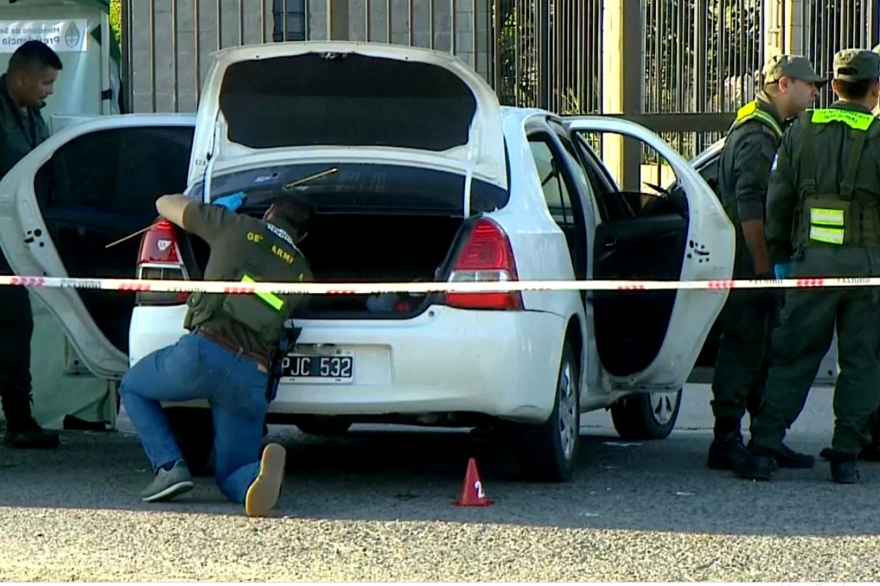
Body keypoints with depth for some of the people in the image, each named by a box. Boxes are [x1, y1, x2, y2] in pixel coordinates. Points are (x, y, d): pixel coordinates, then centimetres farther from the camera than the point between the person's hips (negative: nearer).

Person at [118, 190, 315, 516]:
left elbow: (165, 204, 23)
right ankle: (261, 473, -25)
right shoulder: (301, 273, 18)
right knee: (231, 476, 15)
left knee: (132, 388, 27)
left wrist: (220, 208, 40)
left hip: (203, 352, -3)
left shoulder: (236, 228, 11)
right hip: (252, 377, 3)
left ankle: (169, 466, 3)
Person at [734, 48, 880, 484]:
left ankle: (762, 451, 1)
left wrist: (779, 255, 17)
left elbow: (778, 199, 9)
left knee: (792, 357, 7)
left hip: (812, 259, 2)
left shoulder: (802, 130, 7)